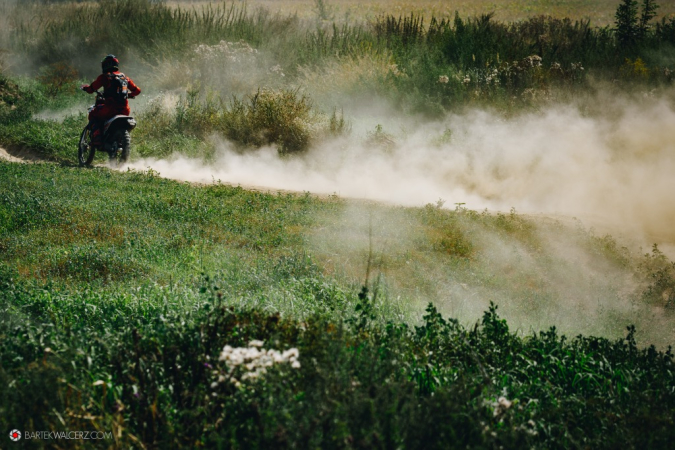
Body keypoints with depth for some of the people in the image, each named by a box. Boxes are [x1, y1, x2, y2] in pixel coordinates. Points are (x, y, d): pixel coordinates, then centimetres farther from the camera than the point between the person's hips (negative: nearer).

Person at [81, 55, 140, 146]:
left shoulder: (104, 77, 0)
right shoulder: (124, 77, 16)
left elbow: (91, 89, 0)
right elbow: (137, 90, 18)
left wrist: (85, 87, 23)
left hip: (110, 108, -5)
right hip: (124, 110, 5)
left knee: (93, 115, 19)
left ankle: (97, 139, 0)